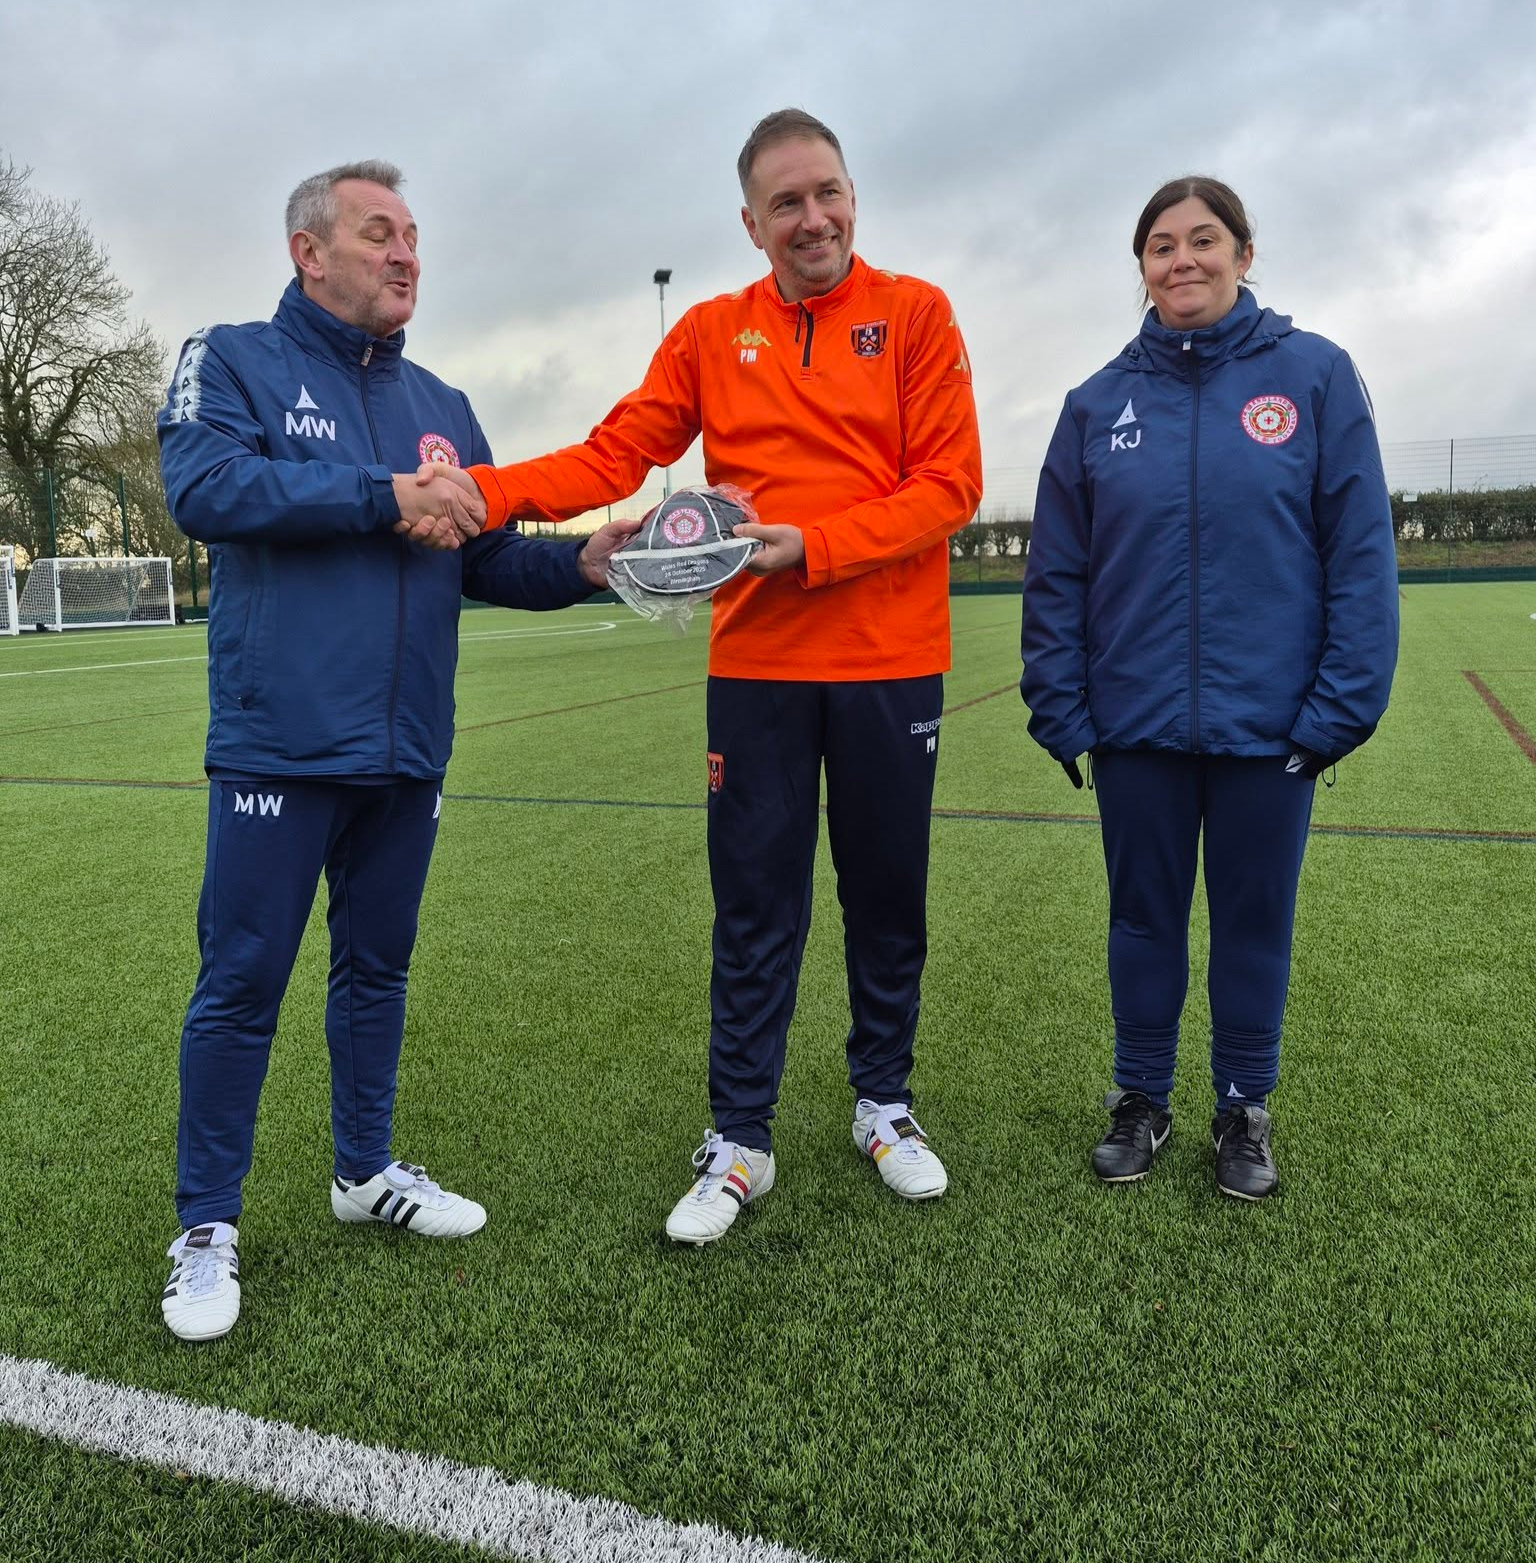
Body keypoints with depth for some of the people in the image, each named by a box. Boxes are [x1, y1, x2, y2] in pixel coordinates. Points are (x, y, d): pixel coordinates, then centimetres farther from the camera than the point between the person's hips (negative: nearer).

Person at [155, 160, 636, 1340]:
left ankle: (367, 1169, 33)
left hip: (408, 751, 5)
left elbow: (485, 561, 15)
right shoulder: (235, 361, 1)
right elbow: (205, 488, -17)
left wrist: (581, 565, -4)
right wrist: (385, 496, -19)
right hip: (280, 745, -5)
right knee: (243, 982, 2)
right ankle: (208, 1226, 18)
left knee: (378, 966, 16)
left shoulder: (442, 407, 16)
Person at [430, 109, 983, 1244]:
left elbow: (950, 485, -6)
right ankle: (740, 1140, 18)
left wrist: (811, 544, -17)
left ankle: (884, 1102, 31)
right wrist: (485, 493, -13)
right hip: (755, 663, 1)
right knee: (754, 907, 4)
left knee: (888, 896, 10)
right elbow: (613, 458, 2)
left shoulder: (915, 315, 3)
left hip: (890, 662, 0)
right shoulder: (711, 333, 8)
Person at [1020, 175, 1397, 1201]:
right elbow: (1056, 576, 4)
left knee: (1255, 922, 11)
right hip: (1136, 727, 2)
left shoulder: (1316, 375, 0)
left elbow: (1362, 557, -3)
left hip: (1269, 724, -1)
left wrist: (1339, 711, -10)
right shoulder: (1099, 403, 4)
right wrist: (1061, 714, -2)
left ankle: (1246, 1108, 31)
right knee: (1145, 916, 13)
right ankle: (1141, 1098, 31)